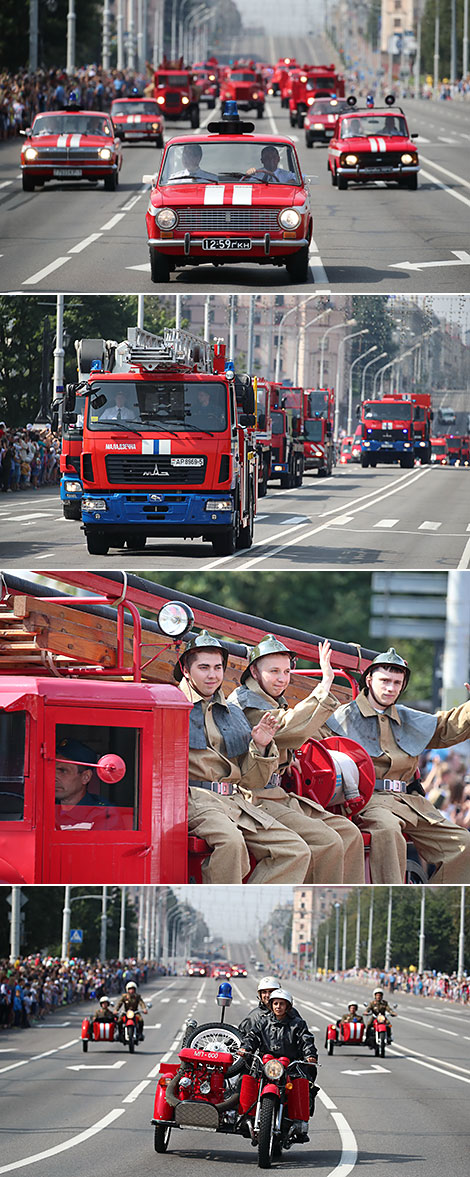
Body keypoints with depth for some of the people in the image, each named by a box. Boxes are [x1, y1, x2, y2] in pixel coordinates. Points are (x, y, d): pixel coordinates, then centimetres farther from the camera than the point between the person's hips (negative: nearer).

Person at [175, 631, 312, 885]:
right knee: (229, 840, -38)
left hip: (237, 802, 7)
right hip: (193, 798, -7)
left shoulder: (233, 714, 23)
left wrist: (261, 748, 2)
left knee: (296, 852, -11)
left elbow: (252, 780, 20)